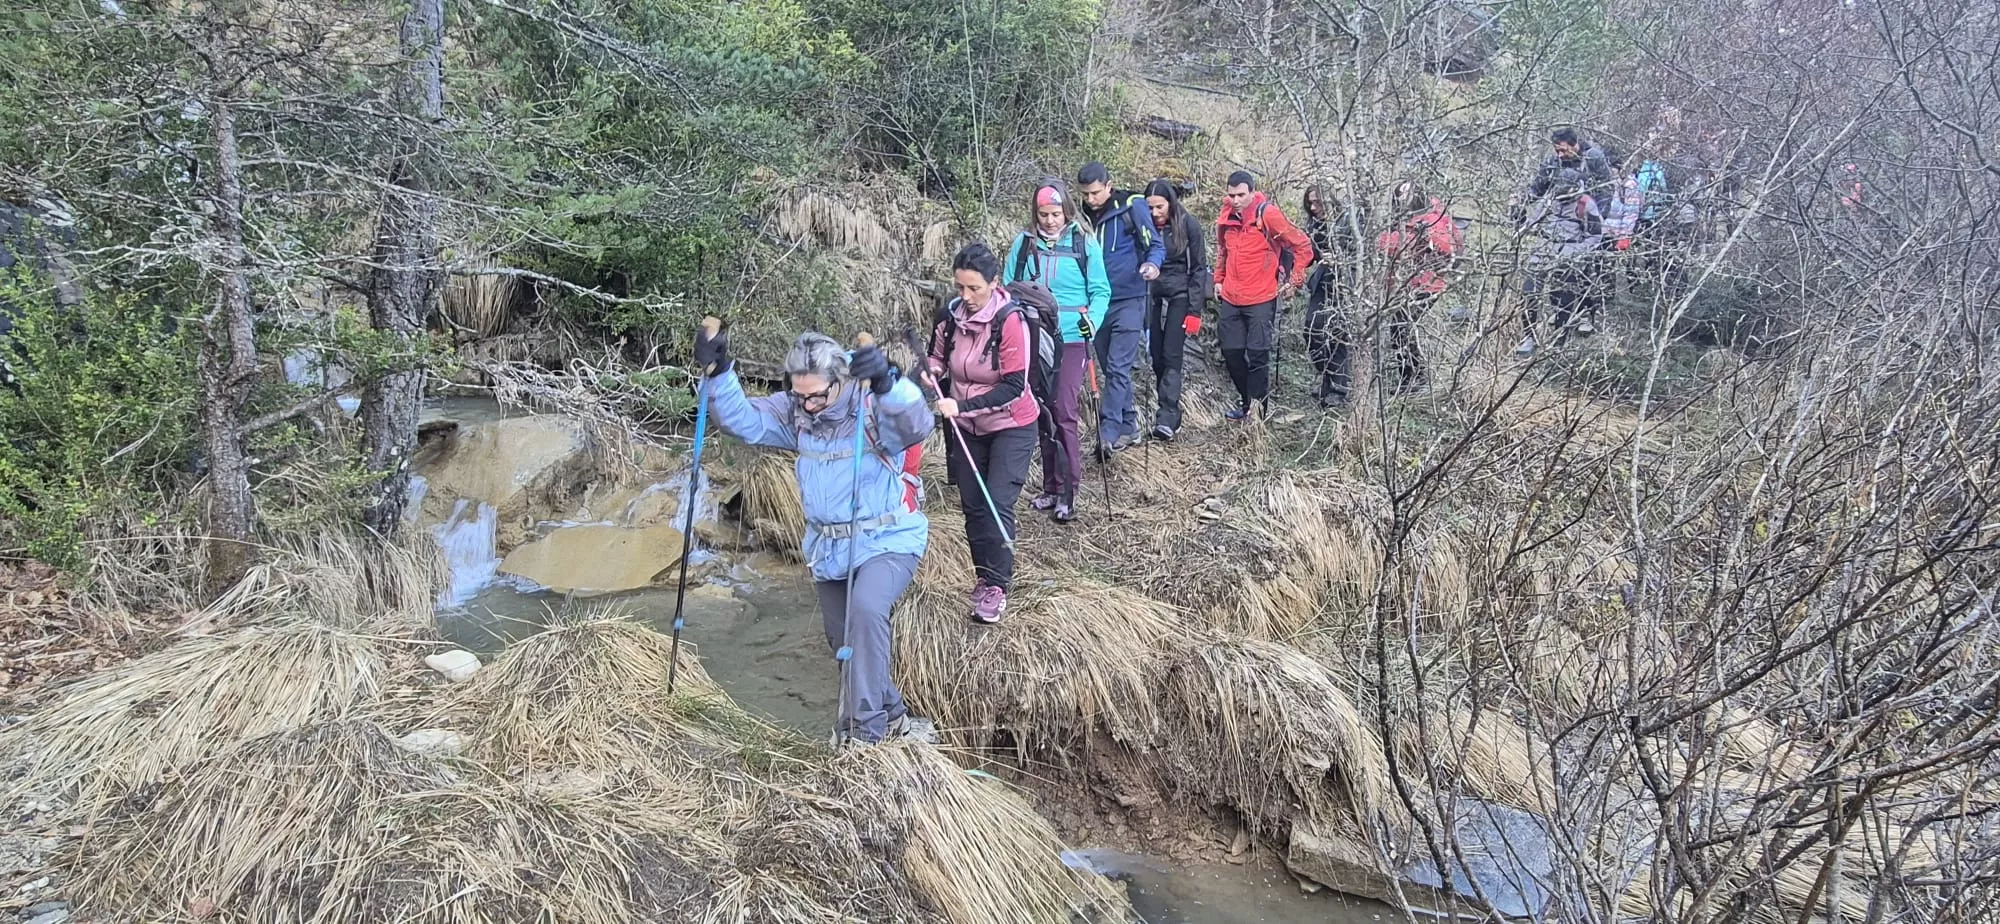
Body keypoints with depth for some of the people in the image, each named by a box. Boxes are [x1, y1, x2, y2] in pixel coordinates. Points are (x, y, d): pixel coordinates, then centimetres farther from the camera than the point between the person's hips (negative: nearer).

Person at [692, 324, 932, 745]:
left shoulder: (878, 408, -20)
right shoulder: (795, 411, -2)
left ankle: (868, 728, -20)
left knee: (865, 609, -32)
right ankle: (891, 714, 39)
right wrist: (718, 375, -23)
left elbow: (917, 424, -40)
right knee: (843, 639, 16)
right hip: (827, 547, 7)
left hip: (887, 540, -7)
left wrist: (887, 383, -59)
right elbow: (744, 419, -6)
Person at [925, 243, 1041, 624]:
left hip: (1010, 426, -5)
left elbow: (1014, 386, -24)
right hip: (966, 429, 5)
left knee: (997, 506, -11)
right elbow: (937, 355, 12)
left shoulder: (1010, 321, -22)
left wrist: (962, 405, -30)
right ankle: (984, 576, 26)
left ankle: (997, 586, -2)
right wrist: (932, 372, -12)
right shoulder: (951, 315, -7)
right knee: (973, 506, 10)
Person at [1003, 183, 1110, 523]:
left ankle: (1067, 491, -4)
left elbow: (1100, 291, 1)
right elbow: (1007, 289, 9)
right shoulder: (1023, 244, 4)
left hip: (1071, 341, -3)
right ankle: (1051, 487, 21)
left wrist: (1093, 319, -16)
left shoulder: (1084, 243, -2)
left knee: (1063, 412, -11)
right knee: (1043, 414, 10)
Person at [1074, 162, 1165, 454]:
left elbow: (1156, 245, -5)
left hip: (1128, 300, -6)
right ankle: (1128, 427, 23)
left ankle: (1109, 434, -12)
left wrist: (1152, 264, -27)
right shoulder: (1083, 214, 7)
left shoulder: (1131, 207, -8)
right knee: (1110, 368, 11)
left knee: (1118, 368, -11)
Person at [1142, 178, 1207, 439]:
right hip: (1153, 294, 4)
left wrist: (1195, 311, -10)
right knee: (1157, 357, 2)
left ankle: (1166, 418, -16)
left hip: (1180, 294, -4)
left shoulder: (1188, 225, -7)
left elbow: (1199, 268, -5)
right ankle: (1169, 413, 13)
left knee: (1172, 356, -11)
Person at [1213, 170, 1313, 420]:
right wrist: (1219, 280, 22)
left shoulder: (1268, 214, -13)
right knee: (1231, 351, 8)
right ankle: (1245, 399, 25)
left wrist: (1294, 281, -3)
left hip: (1261, 299, -6)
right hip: (1230, 299, 6)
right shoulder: (1226, 217, 5)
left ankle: (1260, 406, 4)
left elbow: (1303, 246, -7)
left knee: (1257, 354, -5)